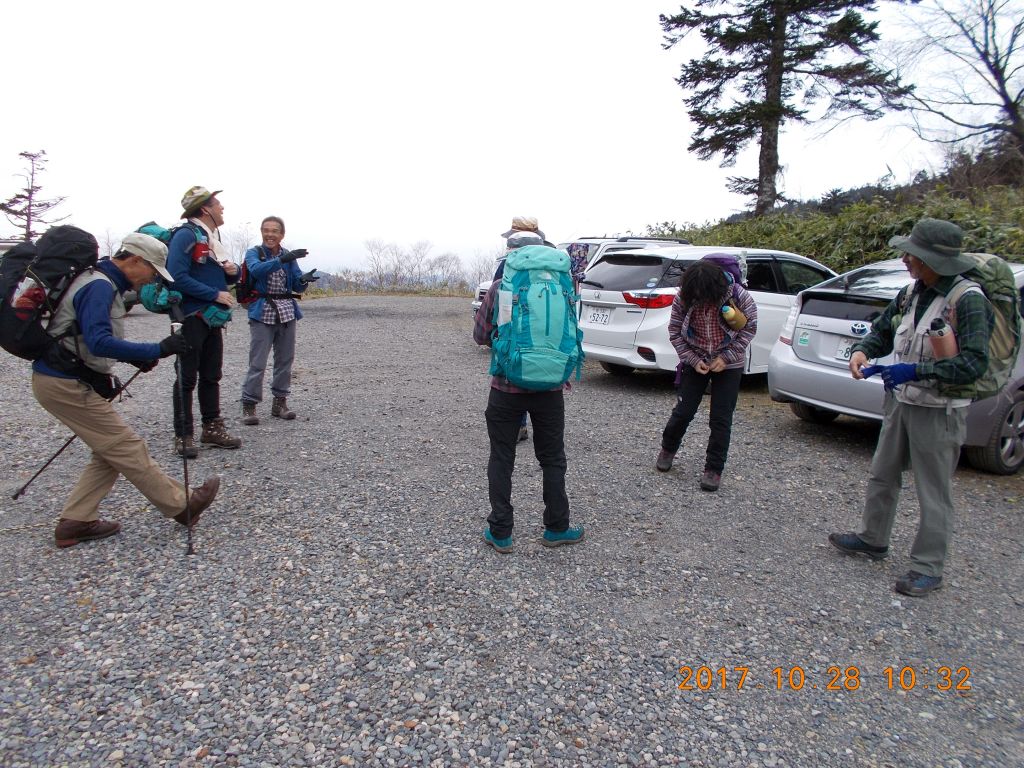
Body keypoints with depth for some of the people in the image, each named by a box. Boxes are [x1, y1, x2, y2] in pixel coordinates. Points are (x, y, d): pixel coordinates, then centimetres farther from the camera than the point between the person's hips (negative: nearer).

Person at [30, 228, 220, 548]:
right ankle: (181, 506, 5)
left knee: (111, 451, 12)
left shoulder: (104, 283, 13)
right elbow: (99, 342, -30)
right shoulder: (100, 286, -19)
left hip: (67, 380, 10)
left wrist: (135, 358, 10)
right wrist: (158, 349, -30)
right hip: (66, 385, -10)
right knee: (127, 448, -3)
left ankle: (75, 522, 17)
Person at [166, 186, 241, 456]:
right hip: (191, 318, -9)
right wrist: (216, 294, -19)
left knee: (211, 376, 13)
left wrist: (233, 270, 1)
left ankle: (212, 428, 23)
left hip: (214, 319, 9)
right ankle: (183, 436, 6)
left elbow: (228, 274, 24)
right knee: (187, 378, -2)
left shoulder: (213, 236, 16)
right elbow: (178, 277, -21)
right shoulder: (186, 235, -12)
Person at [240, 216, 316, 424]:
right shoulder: (253, 253, -1)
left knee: (285, 359, 8)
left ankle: (280, 402, 19)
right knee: (257, 362, -7)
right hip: (263, 313, -4)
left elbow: (298, 287, 5)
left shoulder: (289, 256, 9)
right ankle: (249, 405, 1)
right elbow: (256, 269, -23)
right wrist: (281, 260, -37)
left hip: (287, 313, 4)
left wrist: (304, 280, -18)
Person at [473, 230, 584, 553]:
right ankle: (556, 529, 24)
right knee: (552, 459, 15)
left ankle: (500, 533, 16)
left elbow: (480, 335, -1)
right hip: (549, 388, 2)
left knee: (501, 460, 10)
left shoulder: (499, 289, -8)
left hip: (506, 387, -1)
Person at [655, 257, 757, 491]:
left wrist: (726, 357, -15)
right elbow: (675, 331, -5)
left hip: (729, 364, -1)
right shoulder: (683, 298, -17)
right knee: (683, 411, 4)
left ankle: (714, 469, 12)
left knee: (721, 419, -1)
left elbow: (749, 327, -7)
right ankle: (668, 448, 31)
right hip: (695, 362, 1)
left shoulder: (738, 295, -20)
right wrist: (693, 359, -14)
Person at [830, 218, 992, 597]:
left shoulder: (968, 300, -18)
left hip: (939, 412, -8)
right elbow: (882, 330, 15)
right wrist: (862, 351, -6)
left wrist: (915, 371, -27)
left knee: (934, 492, 4)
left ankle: (928, 567, 17)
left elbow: (973, 363, -23)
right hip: (900, 400, 8)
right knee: (882, 475, 19)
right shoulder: (910, 293, 4)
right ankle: (872, 539, 36)